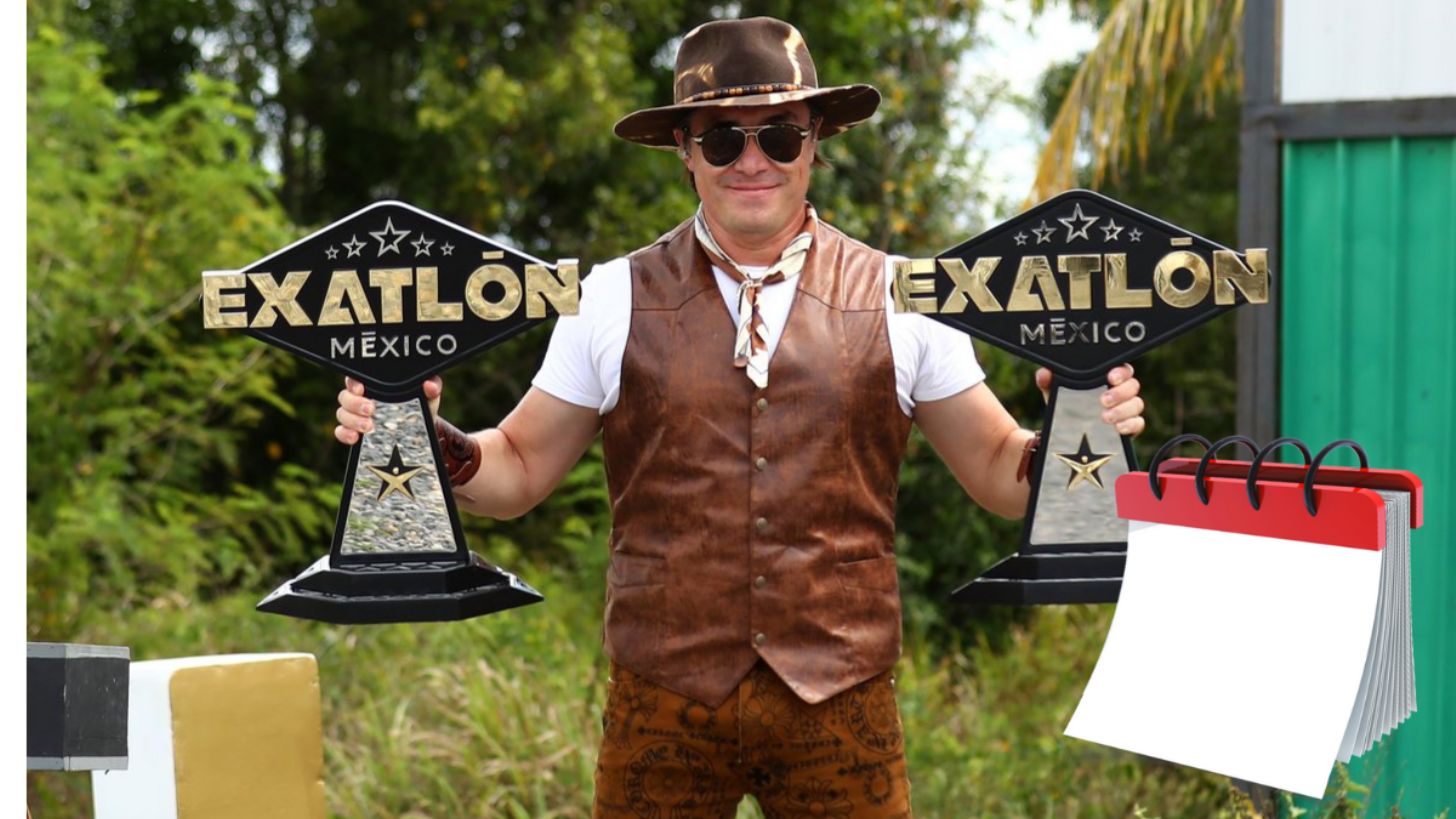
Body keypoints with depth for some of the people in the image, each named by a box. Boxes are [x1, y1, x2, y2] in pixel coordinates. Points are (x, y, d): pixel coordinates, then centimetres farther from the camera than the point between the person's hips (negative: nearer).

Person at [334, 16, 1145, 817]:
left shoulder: (898, 300, 3)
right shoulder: (614, 299, 3)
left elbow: (1002, 476, 7)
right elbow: (520, 470, 8)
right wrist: (426, 440, -11)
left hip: (841, 705, 0)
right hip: (662, 699, 0)